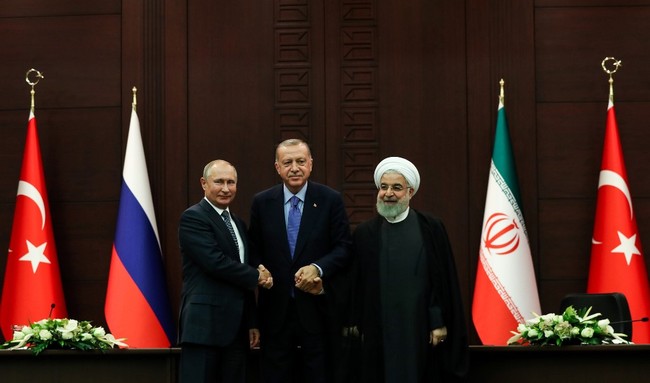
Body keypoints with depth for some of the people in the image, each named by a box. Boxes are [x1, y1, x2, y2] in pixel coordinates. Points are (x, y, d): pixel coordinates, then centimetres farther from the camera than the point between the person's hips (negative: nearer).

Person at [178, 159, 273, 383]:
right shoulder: (193, 218, -5)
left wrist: (252, 322, 17)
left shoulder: (238, 224, 21)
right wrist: (258, 276, -5)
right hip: (205, 324, -8)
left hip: (236, 327, 8)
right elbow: (216, 262, -17)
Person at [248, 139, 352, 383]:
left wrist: (318, 268, -18)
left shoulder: (331, 200, 0)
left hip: (316, 307, -1)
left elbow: (344, 248, -2)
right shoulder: (262, 202, 5)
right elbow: (254, 252, 8)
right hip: (275, 307, 1)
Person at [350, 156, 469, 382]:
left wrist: (440, 322, -6)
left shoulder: (431, 228, -1)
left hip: (422, 328, -2)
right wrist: (358, 325, 5)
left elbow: (443, 279, -2)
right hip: (379, 330, 2)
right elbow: (357, 284, 7)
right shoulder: (365, 234, 6)